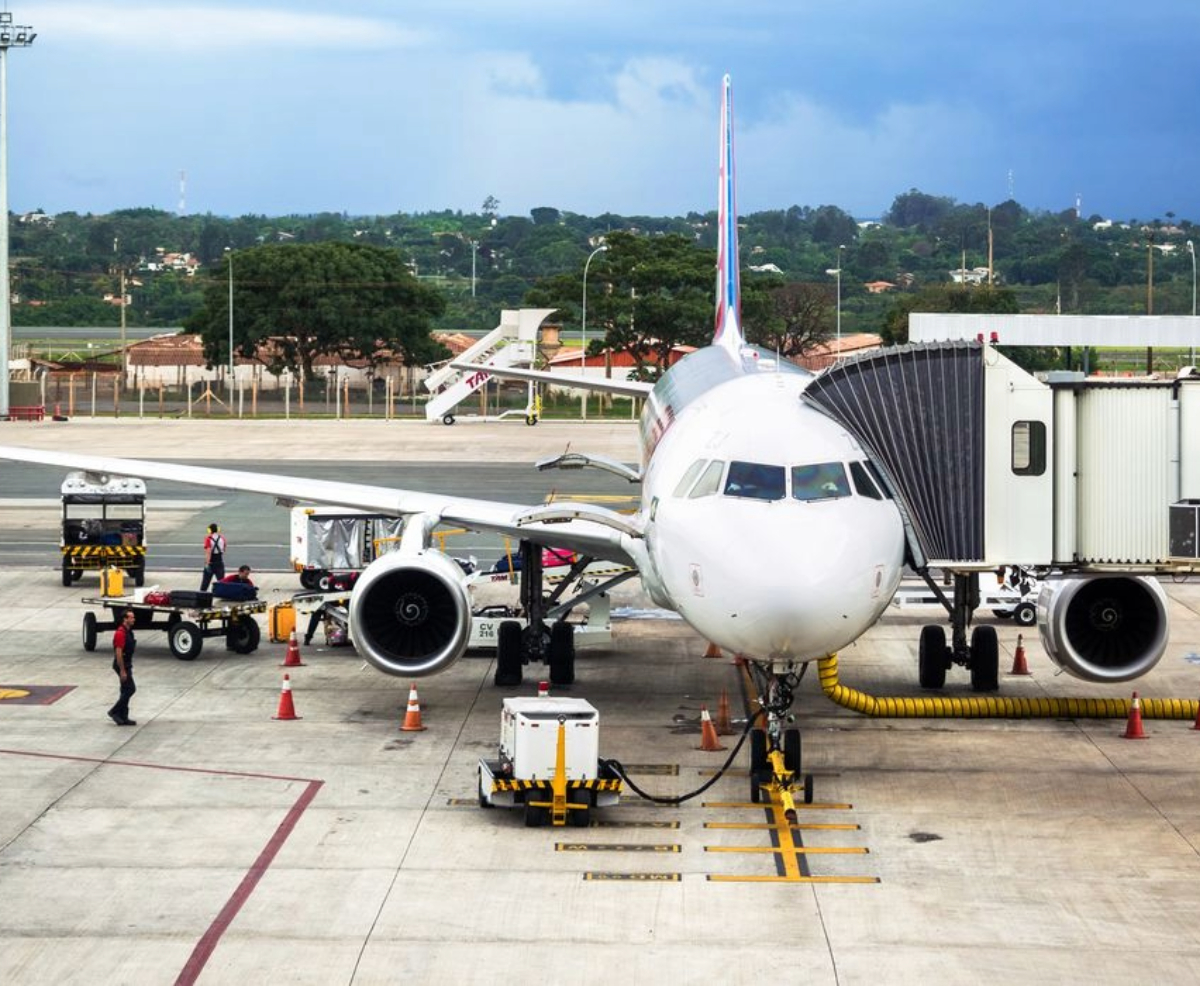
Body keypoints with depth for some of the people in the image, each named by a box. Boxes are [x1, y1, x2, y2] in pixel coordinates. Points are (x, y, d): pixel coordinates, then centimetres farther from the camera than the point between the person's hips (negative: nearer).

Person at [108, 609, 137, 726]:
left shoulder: (129, 632, 12)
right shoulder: (120, 633, -19)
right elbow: (118, 653, -22)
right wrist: (122, 671, -23)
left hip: (127, 665, 10)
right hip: (122, 665, -10)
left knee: (126, 691, 10)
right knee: (130, 689, -10)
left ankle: (123, 718, 13)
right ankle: (114, 711, -2)